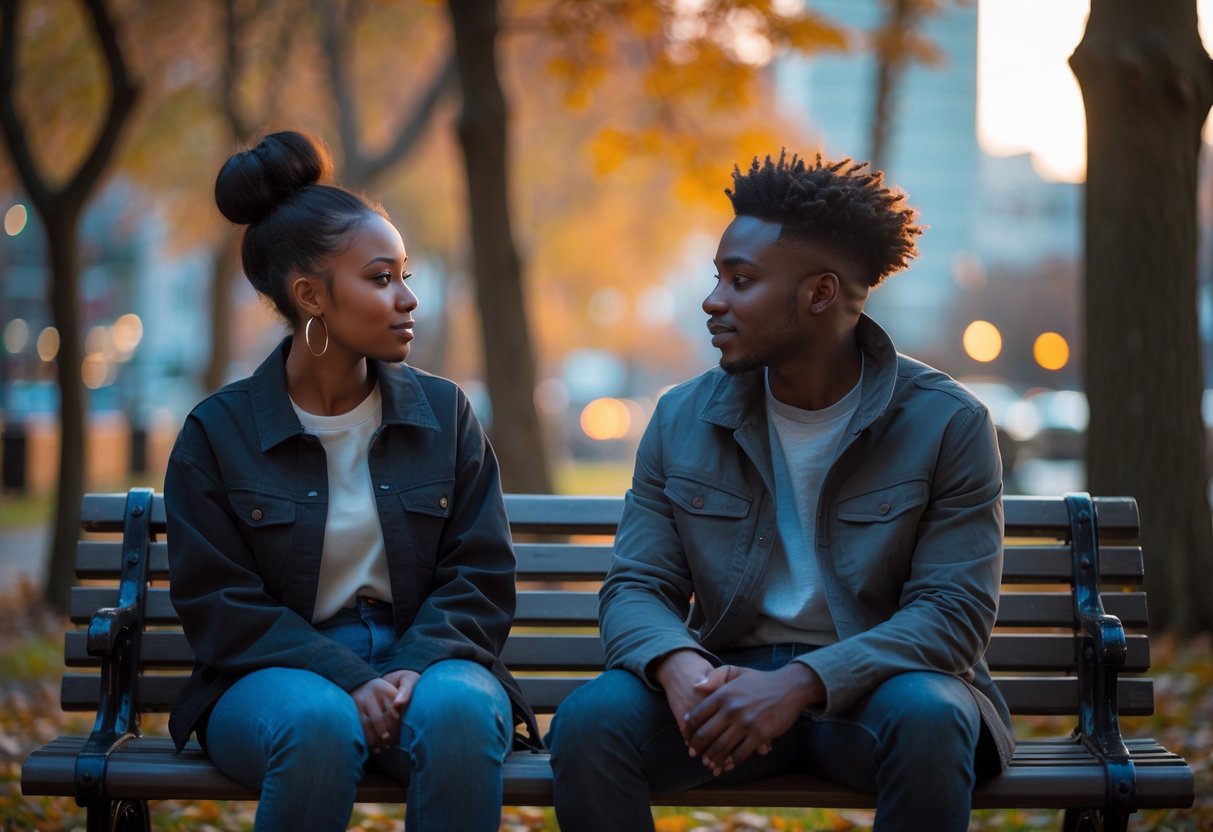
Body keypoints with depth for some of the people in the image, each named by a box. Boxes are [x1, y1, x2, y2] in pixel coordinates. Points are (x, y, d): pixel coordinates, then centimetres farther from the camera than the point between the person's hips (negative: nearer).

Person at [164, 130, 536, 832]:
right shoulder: (217, 432, 3)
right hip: (277, 673, -1)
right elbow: (220, 604, -2)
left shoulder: (445, 414, 9)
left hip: (428, 659, 2)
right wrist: (349, 682, -17)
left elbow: (481, 577, 6)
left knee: (458, 711, -34)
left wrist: (414, 668, -15)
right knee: (319, 723, -37)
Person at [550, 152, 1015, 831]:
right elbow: (635, 587, 4)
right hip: (730, 677, 2)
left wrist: (801, 683, -27)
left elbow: (955, 609, -12)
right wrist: (680, 667, -22)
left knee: (929, 719, -37)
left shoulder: (946, 423, -5)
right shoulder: (683, 420, 6)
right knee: (589, 720, -27)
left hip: (872, 680, -2)